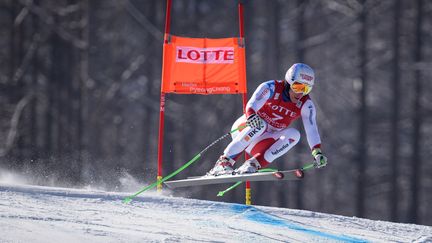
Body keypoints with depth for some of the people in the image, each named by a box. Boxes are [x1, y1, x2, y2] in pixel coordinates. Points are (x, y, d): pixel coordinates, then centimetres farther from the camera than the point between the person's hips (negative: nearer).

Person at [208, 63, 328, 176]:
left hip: (264, 142, 4)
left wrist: (317, 152, -31)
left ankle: (255, 163, -32)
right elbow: (252, 104, -32)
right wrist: (251, 116, -56)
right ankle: (225, 162, -36)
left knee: (293, 134, -22)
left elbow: (311, 129, -15)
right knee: (260, 125, -36)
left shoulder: (305, 105, -6)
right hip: (244, 129, -4)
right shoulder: (271, 88, -17)